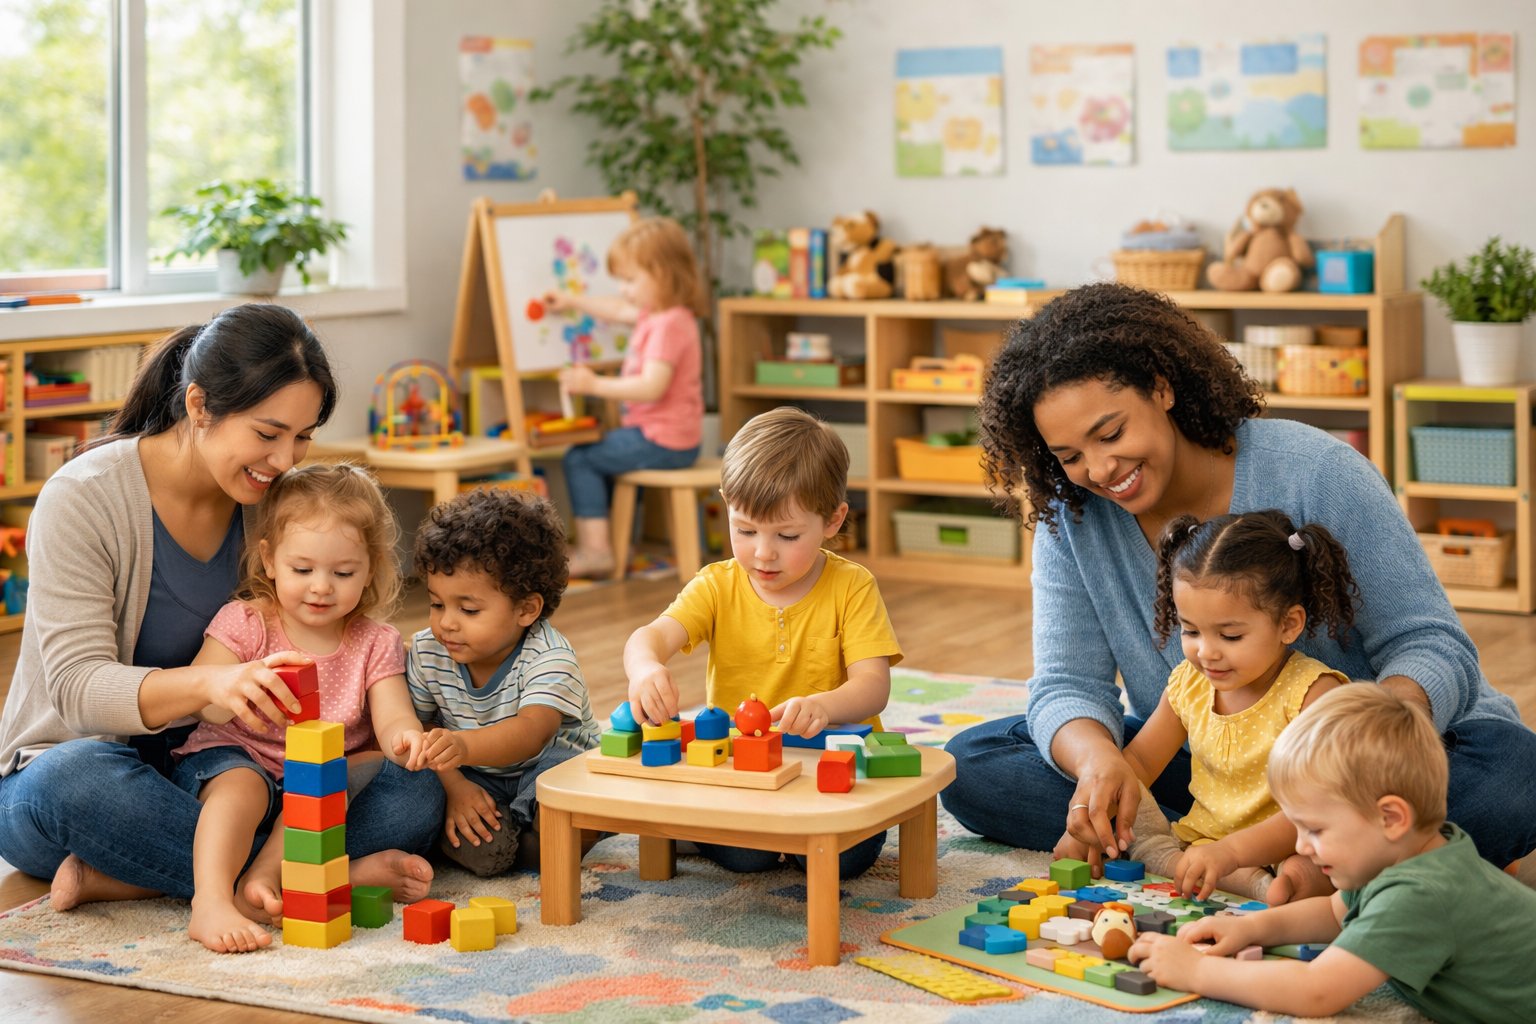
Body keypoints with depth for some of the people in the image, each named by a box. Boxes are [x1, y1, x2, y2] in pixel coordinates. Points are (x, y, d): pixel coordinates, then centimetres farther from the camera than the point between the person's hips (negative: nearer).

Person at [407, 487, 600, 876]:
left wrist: (464, 746, -63)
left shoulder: (548, 658, -25)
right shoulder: (427, 652, -9)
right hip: (475, 777, 1)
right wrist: (453, 784, -22)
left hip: (549, 764, -1)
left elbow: (530, 732, -42)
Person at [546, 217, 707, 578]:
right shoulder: (659, 313, 9)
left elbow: (652, 387, -31)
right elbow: (619, 310, 29)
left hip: (662, 442, -11)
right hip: (675, 439, 11)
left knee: (579, 460, -5)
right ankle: (618, 544, 35)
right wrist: (573, 301, 32)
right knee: (608, 455, 32)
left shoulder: (668, 325, -23)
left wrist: (594, 385, -29)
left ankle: (594, 549, -6)